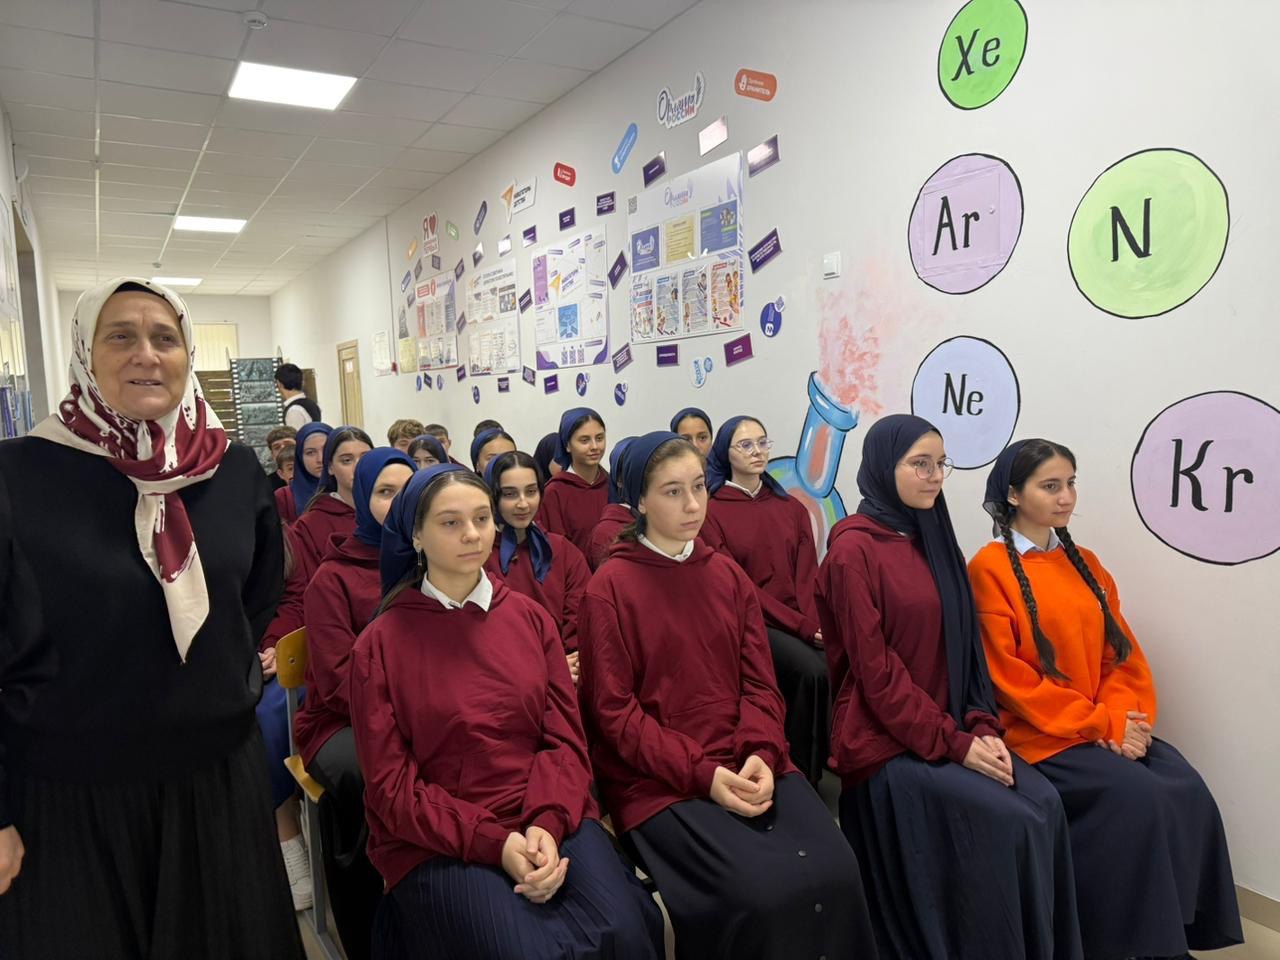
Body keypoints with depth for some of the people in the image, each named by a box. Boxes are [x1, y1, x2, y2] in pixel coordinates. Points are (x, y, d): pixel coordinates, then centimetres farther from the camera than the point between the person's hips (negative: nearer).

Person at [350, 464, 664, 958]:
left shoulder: (530, 617, 6)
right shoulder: (379, 644, -2)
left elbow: (565, 738, 3)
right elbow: (390, 784, -4)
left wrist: (547, 823, -16)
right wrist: (493, 842, -16)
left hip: (549, 818, 2)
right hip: (437, 841, -2)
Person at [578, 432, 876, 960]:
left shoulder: (728, 575, 10)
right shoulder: (609, 588, -5)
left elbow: (760, 682, 7)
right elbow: (614, 710, -7)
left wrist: (761, 755, -11)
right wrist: (702, 773, -16)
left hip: (747, 766, 5)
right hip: (658, 779, -4)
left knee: (834, 872, -16)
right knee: (762, 894, -23)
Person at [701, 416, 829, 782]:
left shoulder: (792, 507, 14)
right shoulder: (713, 512, 0)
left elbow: (808, 574, 6)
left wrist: (815, 623, -14)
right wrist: (801, 626, -14)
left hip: (805, 622, 4)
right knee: (813, 671, -29)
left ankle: (835, 759, -3)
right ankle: (801, 771, -9)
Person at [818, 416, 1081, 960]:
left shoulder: (932, 537, 11)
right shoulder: (854, 549, -12)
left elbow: (964, 644, 11)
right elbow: (876, 669, -15)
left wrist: (983, 726, -3)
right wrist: (952, 744, -15)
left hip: (955, 731, 7)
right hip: (889, 743, -6)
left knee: (1045, 804, -14)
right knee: (1009, 824, -19)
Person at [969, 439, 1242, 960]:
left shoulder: (1084, 563, 13)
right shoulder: (990, 569, -9)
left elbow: (1122, 650, 10)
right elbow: (1007, 675, -13)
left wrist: (1125, 716, -9)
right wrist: (1101, 724, -14)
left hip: (1113, 728, 6)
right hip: (1038, 734, -6)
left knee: (1190, 791, -15)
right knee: (1139, 798, -23)